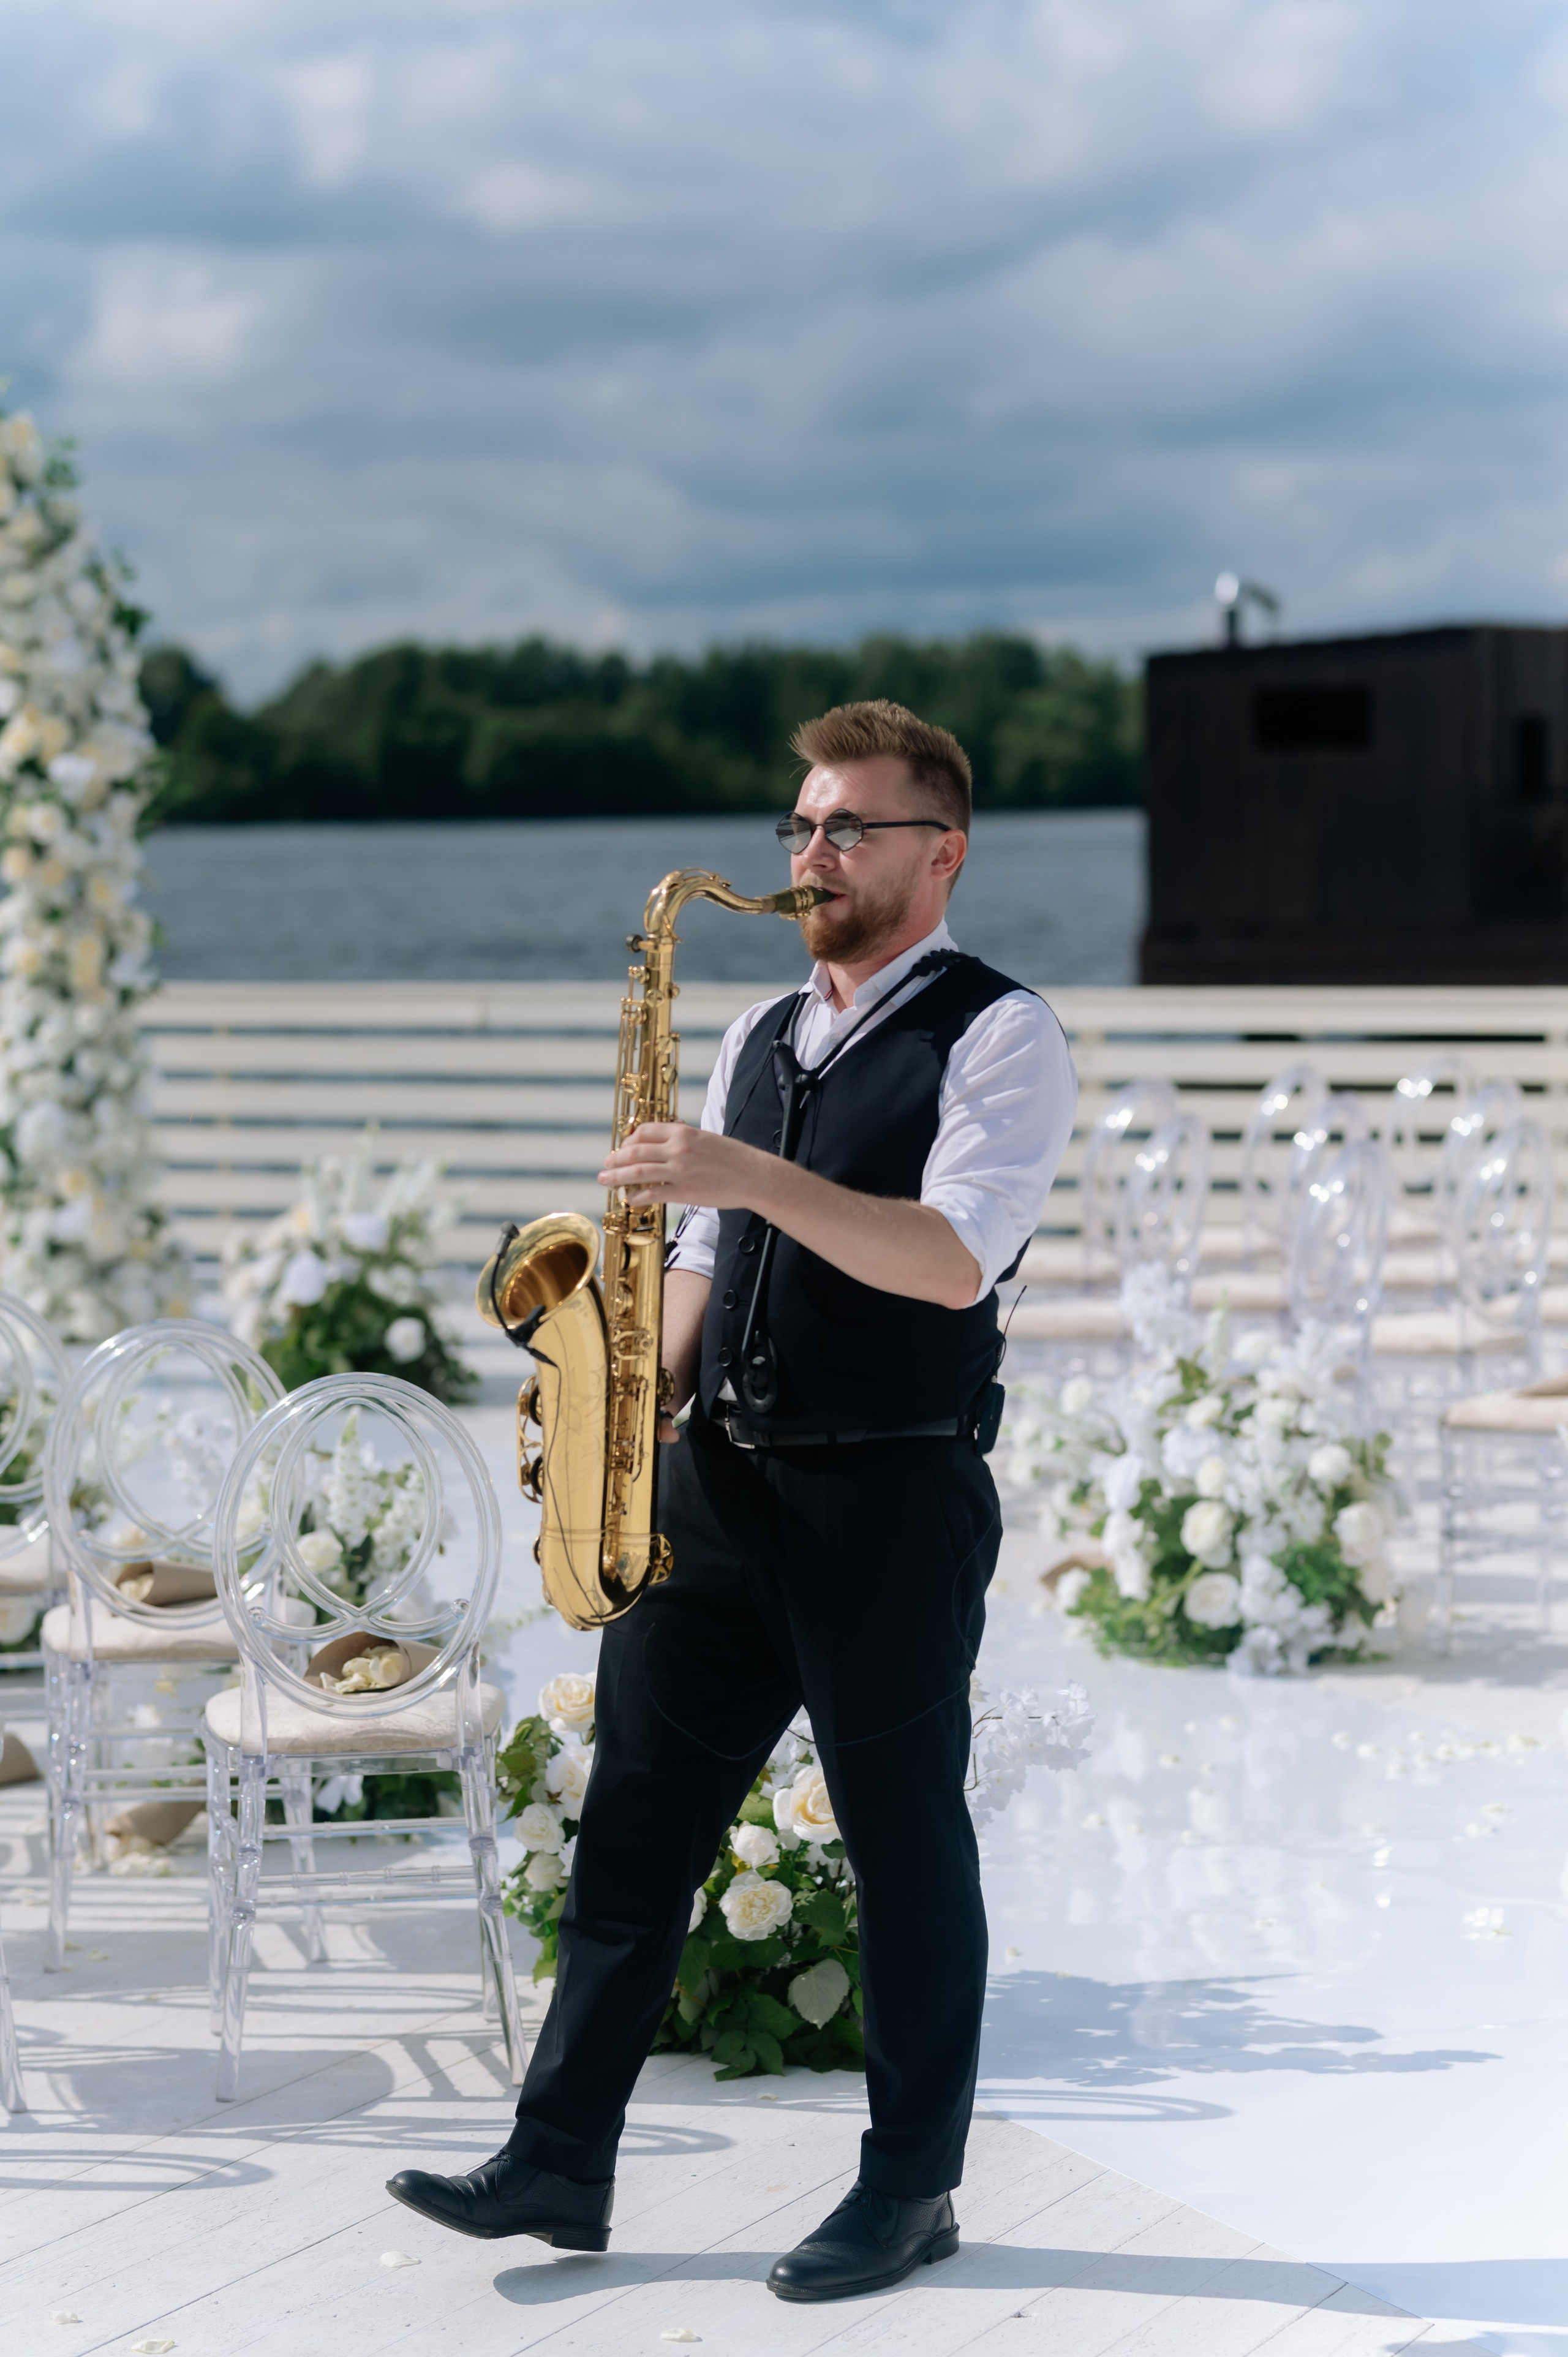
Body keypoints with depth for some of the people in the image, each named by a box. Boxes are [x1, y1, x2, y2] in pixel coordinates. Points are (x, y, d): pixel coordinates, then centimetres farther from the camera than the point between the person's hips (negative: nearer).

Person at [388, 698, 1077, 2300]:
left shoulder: (997, 1034, -5)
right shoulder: (759, 1040, 17)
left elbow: (951, 1259, -20)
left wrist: (747, 1175, -26)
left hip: (892, 1496, -6)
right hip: (714, 1486, 7)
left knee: (904, 1841, 4)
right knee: (636, 1813, 6)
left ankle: (911, 2188, 16)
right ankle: (560, 2161, 13)